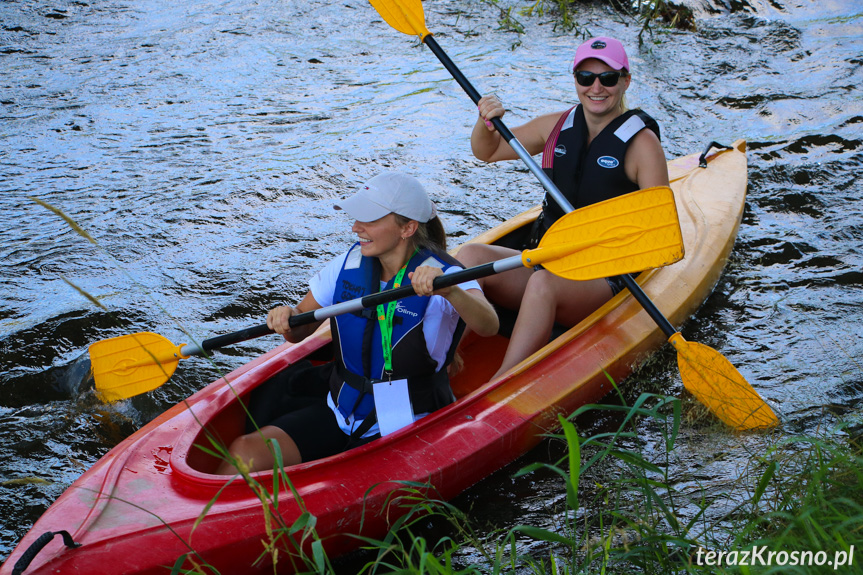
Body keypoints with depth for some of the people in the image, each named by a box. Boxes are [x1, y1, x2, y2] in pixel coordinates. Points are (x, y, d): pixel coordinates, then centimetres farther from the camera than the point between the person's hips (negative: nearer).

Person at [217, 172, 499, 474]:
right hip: (339, 412, 5)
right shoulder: (350, 264, 2)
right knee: (245, 451, -16)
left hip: (403, 429, -4)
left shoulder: (444, 274, -13)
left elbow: (489, 326, -32)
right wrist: (288, 318, -13)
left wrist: (449, 291, -52)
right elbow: (301, 330, 12)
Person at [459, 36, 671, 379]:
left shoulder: (641, 142, -5)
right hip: (544, 263, 5)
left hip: (602, 281, -5)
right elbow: (486, 152, 19)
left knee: (543, 283, -38)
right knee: (471, 256, -22)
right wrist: (486, 122, -3)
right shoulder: (557, 126, 10)